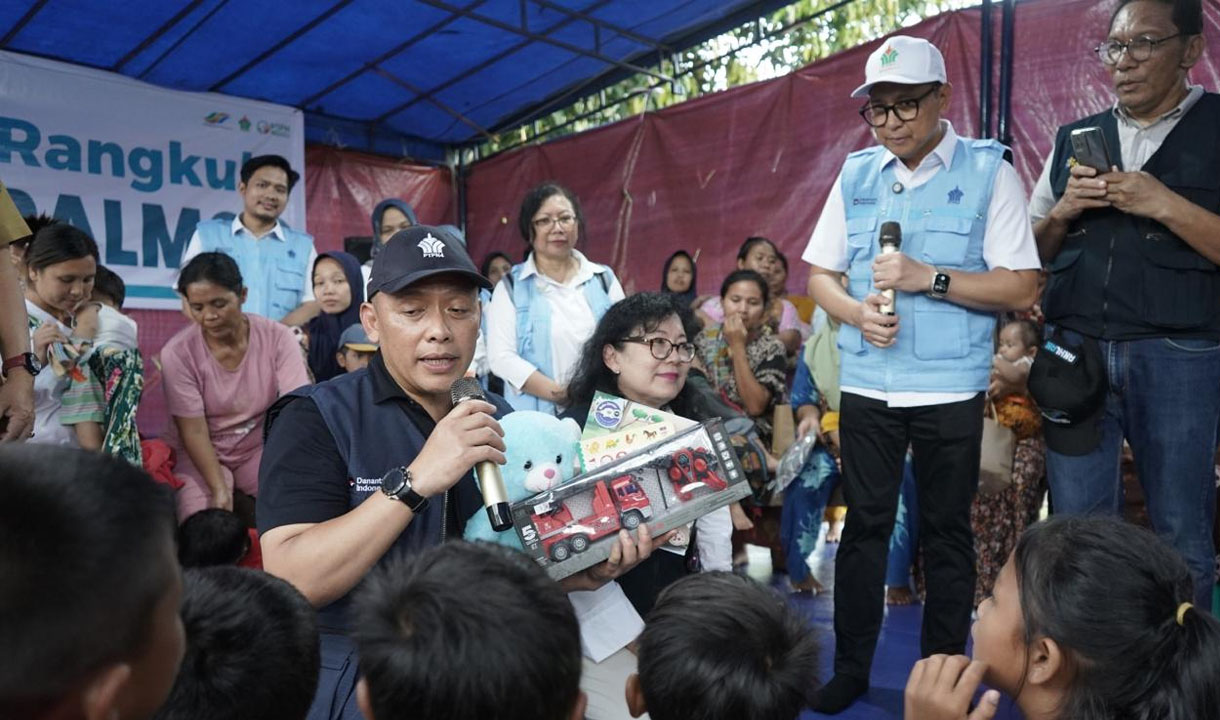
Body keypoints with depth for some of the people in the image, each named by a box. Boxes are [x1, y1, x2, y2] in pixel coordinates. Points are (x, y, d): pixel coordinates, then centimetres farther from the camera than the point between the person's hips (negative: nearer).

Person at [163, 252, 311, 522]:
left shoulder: (278, 338, -13)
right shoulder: (177, 352, -15)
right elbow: (194, 431, -16)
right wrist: (220, 490, -29)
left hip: (262, 448, 1)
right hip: (199, 454, -1)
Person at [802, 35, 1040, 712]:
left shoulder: (989, 172, -3)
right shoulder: (855, 175, 7)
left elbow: (1021, 287, -7)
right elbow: (819, 275, 10)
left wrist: (930, 278, -18)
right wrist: (856, 311, -10)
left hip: (951, 390, -2)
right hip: (867, 385, 3)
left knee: (947, 531, 9)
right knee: (864, 525, 9)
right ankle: (850, 667, 23)